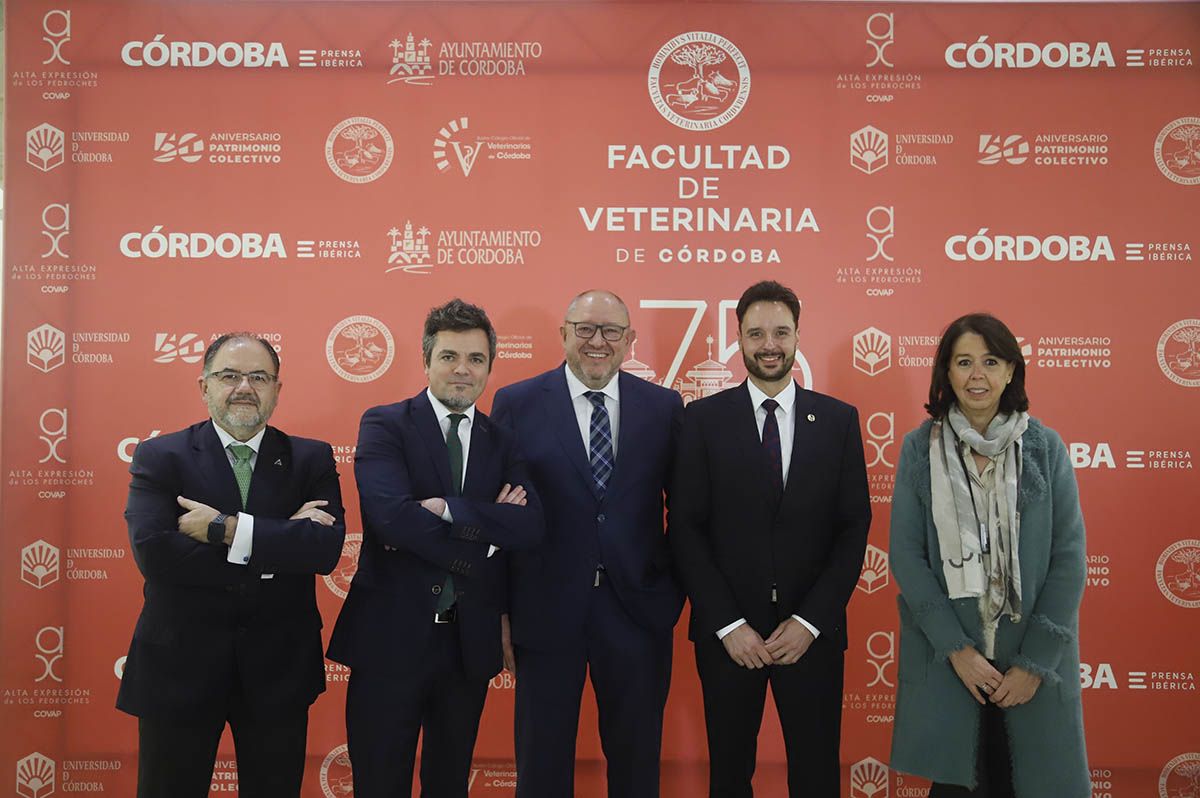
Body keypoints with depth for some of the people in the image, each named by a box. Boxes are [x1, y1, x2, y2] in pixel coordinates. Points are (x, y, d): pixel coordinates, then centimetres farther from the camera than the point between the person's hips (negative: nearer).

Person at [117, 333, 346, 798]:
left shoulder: (311, 459, 1)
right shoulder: (160, 457, -3)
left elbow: (326, 548, -14)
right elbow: (152, 551, -19)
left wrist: (227, 530, -22)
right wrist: (279, 543, -19)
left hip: (279, 667, 1)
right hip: (180, 663, -1)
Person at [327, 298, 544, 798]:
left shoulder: (501, 442, 7)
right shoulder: (384, 425, -4)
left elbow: (529, 526, -9)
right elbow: (391, 514, -21)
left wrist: (447, 508, -20)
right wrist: (486, 525, -14)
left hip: (470, 643, 4)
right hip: (392, 637, -4)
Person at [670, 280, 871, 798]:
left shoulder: (839, 420, 3)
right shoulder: (704, 419, -1)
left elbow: (854, 527, 1)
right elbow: (686, 528, -3)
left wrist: (810, 621, -7)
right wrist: (728, 624, -9)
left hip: (812, 634, 1)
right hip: (727, 634, 0)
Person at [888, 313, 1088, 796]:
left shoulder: (1044, 447, -1)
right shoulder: (920, 448, -1)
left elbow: (1069, 556, -3)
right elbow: (905, 553, -4)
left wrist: (1036, 662, -9)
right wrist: (956, 648, -12)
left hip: (1034, 656, 1)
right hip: (945, 656, 0)